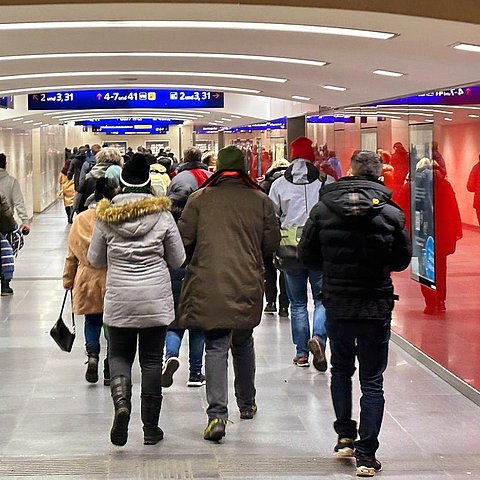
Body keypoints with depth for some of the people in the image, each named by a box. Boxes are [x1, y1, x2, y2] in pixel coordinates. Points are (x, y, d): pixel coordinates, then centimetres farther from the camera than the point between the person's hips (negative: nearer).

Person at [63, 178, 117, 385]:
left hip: (87, 280, 2)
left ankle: (92, 354, -7)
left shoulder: (81, 220, 3)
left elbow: (71, 254, 9)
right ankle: (109, 371, 11)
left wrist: (68, 280, 18)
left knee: (92, 321, 18)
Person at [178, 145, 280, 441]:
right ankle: (247, 404, 35)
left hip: (209, 286, -2)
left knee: (216, 347, -2)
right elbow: (272, 244, 5)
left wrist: (195, 260, 20)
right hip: (248, 286, 2)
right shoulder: (261, 201, 2)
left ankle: (217, 413, -16)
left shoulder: (199, 199, -2)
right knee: (243, 344, 20)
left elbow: (183, 240, -1)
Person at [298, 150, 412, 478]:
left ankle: (345, 437, 25)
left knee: (341, 370, 24)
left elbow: (307, 255, 0)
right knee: (372, 381, 5)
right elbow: (402, 260, 0)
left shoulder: (323, 208, -7)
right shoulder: (390, 213, -10)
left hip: (336, 303, 2)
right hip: (376, 306, -2)